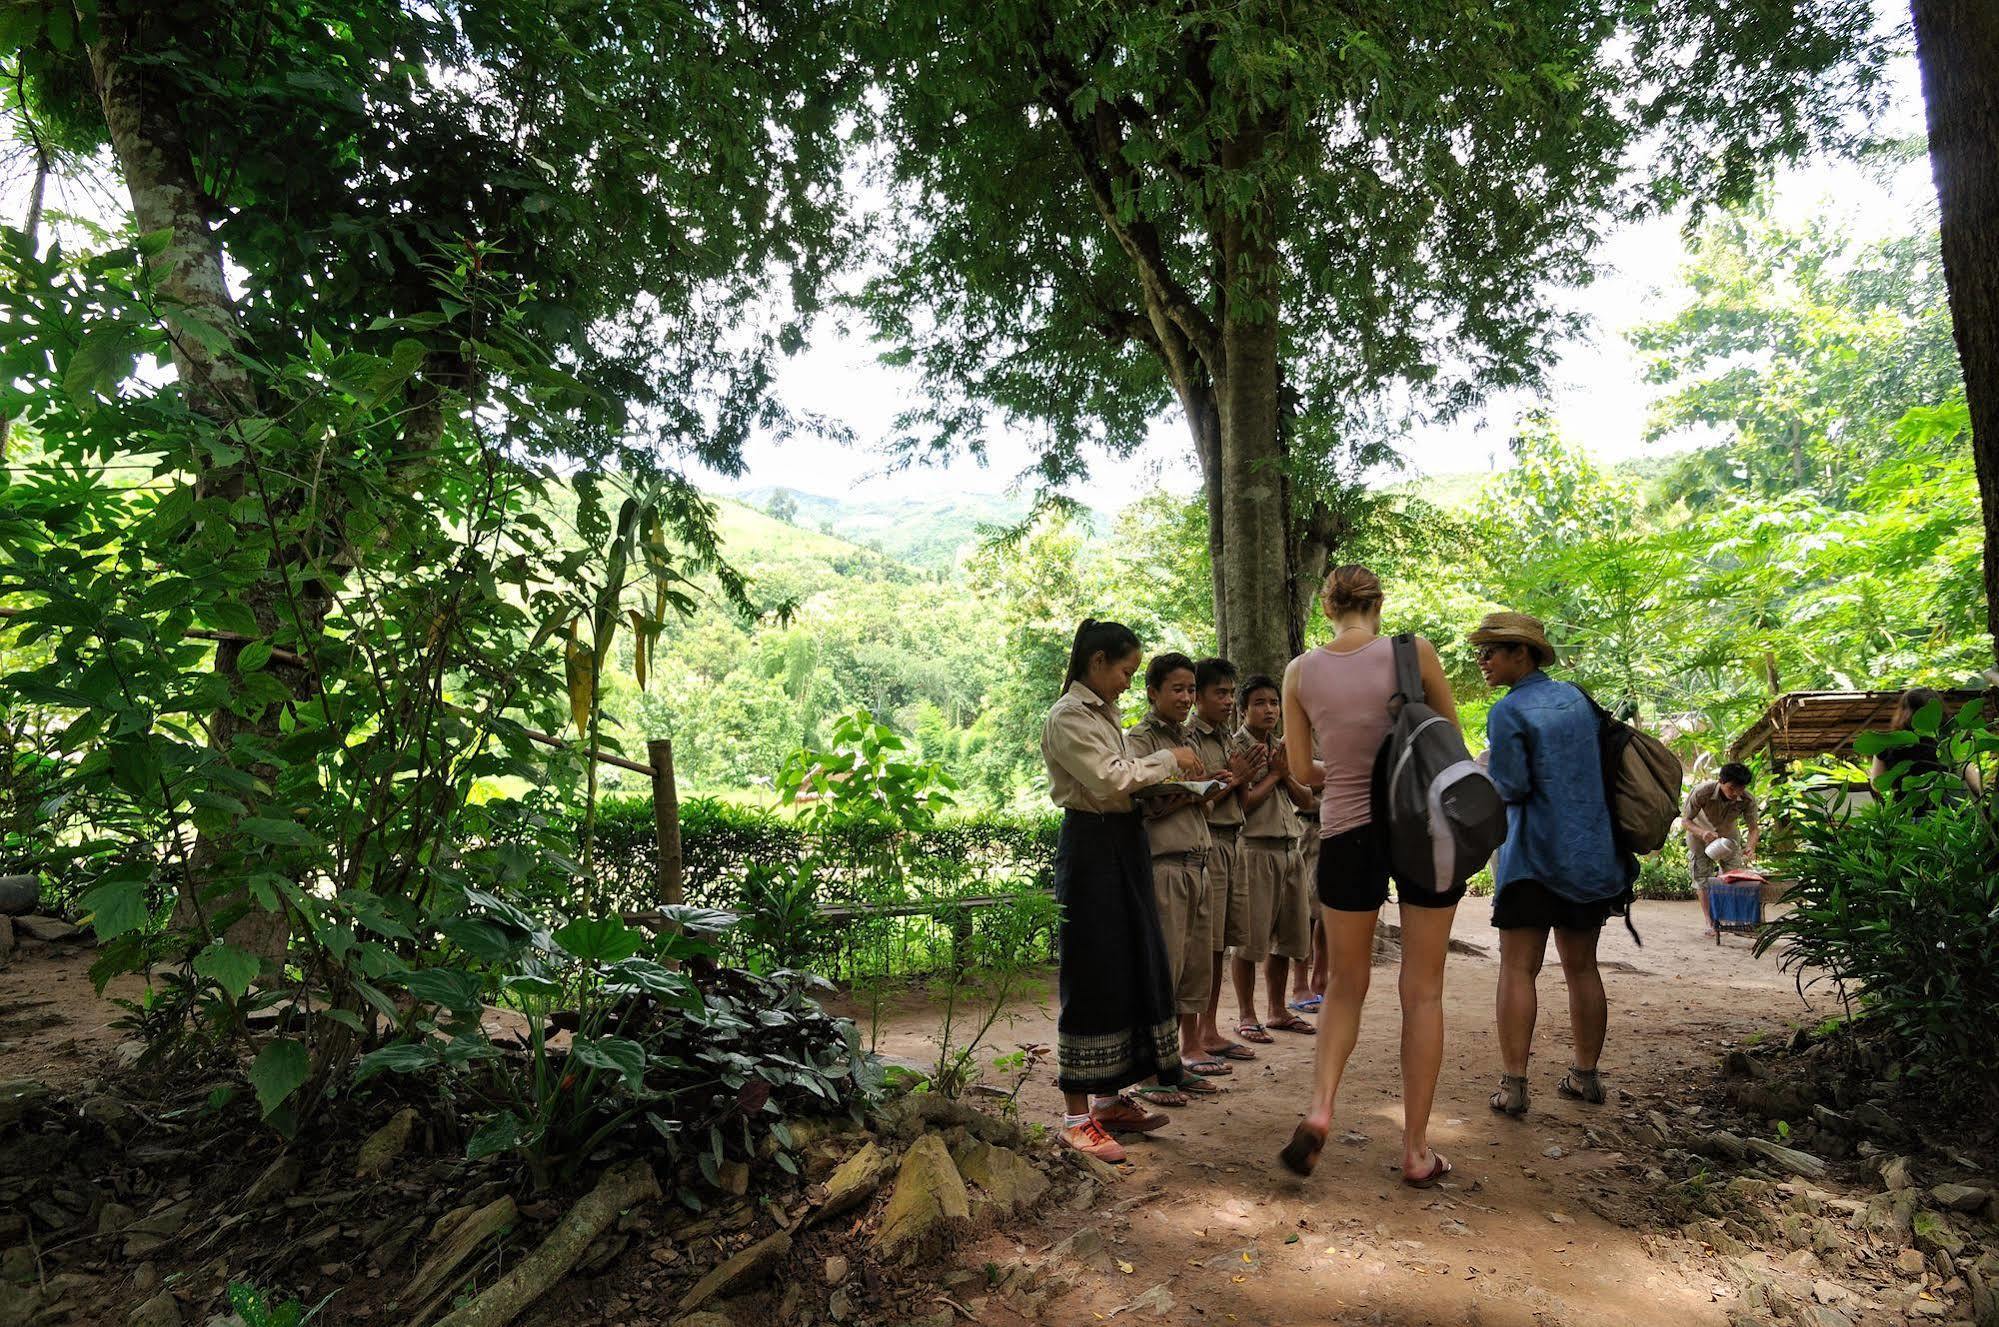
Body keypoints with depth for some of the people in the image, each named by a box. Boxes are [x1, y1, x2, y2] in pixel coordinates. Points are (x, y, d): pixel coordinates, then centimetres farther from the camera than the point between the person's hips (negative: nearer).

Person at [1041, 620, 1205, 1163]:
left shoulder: (1104, 713, 16)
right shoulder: (1068, 717, -12)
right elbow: (1112, 779, -20)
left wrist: (1162, 786, 7)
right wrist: (1168, 759, -8)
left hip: (1124, 844, 10)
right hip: (1091, 847, -10)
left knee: (1131, 969, 13)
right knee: (1093, 977, -5)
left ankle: (1110, 1098, 26)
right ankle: (1077, 1116, 6)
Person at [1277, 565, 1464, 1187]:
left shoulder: (1301, 672, -1)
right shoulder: (1414, 651, -5)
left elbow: (1302, 771, 4)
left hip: (1348, 833, 1)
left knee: (1346, 984, 18)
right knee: (1423, 991, 10)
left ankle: (1319, 1106, 0)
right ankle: (1417, 1148, 17)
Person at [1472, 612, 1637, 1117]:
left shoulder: (1508, 711, -13)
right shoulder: (1576, 696, 9)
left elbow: (1510, 787, -15)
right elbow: (1600, 762, 18)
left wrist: (1486, 769, 3)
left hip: (1535, 854, -7)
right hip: (1593, 854, 7)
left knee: (1518, 968, -4)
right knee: (1582, 967, 15)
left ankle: (1513, 1084, -6)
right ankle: (1586, 1076, 23)